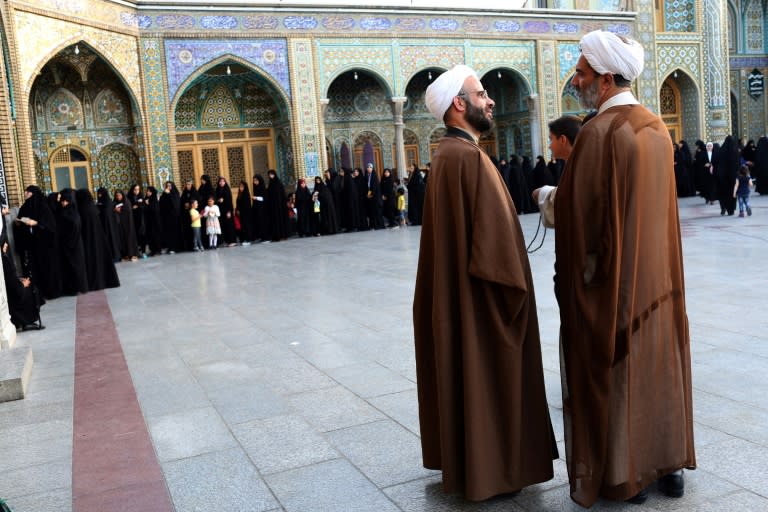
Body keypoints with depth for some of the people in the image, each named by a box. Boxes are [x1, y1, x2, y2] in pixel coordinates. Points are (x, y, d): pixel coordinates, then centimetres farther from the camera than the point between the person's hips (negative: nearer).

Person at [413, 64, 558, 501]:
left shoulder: (449, 153, 12)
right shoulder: (467, 156, -20)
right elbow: (489, 230, -23)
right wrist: (511, 284, -15)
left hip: (455, 289, 10)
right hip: (482, 291, -10)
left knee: (468, 375, 17)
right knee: (487, 376, 2)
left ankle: (464, 460, 30)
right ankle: (488, 469, 16)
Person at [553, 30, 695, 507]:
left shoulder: (599, 132, -18)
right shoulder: (657, 127, 7)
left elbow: (580, 212, -17)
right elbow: (648, 203, 12)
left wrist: (570, 276, -5)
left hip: (611, 277, -7)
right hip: (658, 272, 8)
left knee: (614, 371, 5)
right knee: (658, 364, 16)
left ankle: (625, 476, 17)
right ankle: (669, 461, 29)